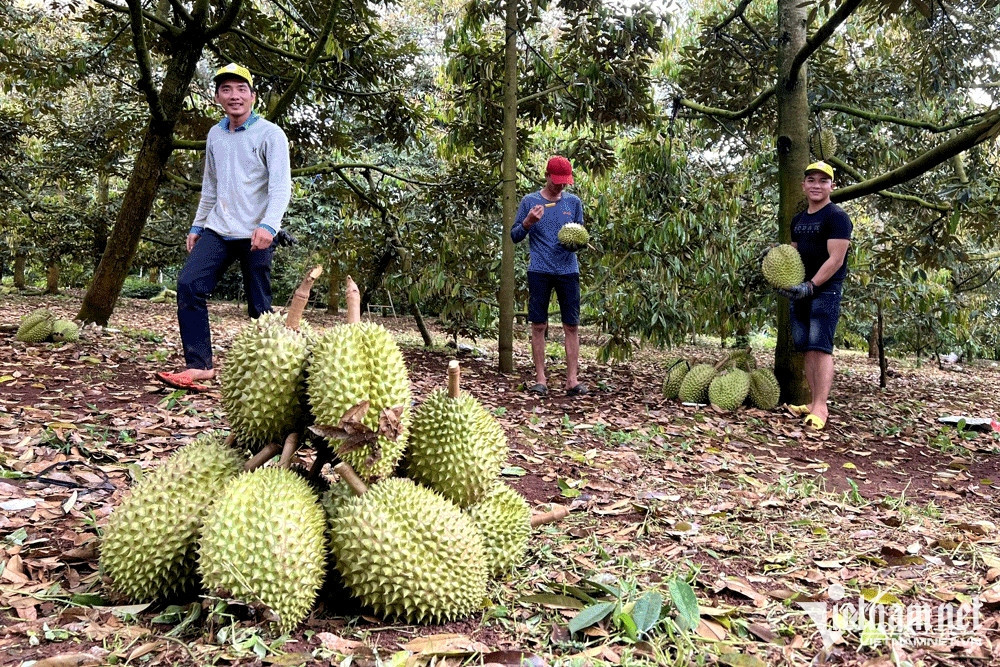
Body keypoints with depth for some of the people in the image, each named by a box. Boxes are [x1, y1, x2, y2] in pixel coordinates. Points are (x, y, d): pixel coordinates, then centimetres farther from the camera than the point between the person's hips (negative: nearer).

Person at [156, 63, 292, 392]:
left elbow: (281, 186, -15)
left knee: (260, 307, -1)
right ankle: (199, 365, -9)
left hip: (255, 235, -6)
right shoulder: (215, 135, 15)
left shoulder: (269, 134, -5)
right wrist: (197, 225, 21)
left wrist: (268, 225, -29)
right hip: (217, 230, 6)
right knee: (188, 285, -11)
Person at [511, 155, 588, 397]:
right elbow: (514, 236, 6)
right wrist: (528, 222, -13)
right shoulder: (530, 201, 4)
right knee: (539, 325, 0)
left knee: (572, 326, -1)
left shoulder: (573, 202, 10)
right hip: (539, 271, -2)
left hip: (568, 270, 2)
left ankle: (572, 379, 3)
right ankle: (540, 379, 6)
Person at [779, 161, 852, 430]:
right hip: (800, 291, 8)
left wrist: (810, 286, -23)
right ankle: (815, 402, 11)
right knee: (807, 348, 6)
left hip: (825, 290, -8)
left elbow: (836, 259, -15)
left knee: (820, 347, -13)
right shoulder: (798, 220, 17)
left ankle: (821, 407, -14)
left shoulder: (837, 216, -7)